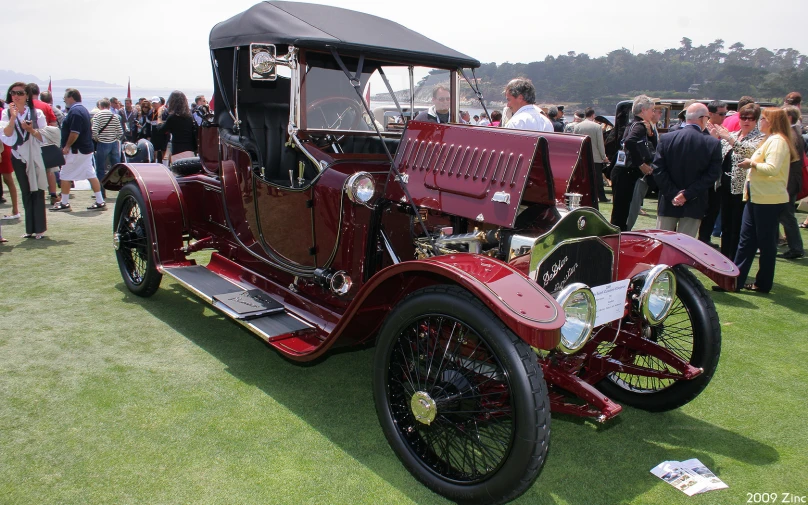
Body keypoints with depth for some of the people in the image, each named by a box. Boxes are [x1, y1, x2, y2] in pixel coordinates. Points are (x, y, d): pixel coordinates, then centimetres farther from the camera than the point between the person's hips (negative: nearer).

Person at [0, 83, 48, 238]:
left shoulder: (36, 113, 1)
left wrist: (31, 130, -17)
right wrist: (13, 117, -17)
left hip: (36, 157, -2)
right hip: (18, 157, 2)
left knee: (37, 192, -2)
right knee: (26, 193, 6)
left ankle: (39, 228, 0)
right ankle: (30, 228, 10)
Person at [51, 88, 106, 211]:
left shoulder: (75, 111, -16)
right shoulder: (83, 109, 15)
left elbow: (74, 132, -24)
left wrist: (67, 146, -15)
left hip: (76, 150, -10)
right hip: (87, 148, 10)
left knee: (65, 176, 1)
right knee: (91, 175, 7)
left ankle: (64, 203, 8)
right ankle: (100, 202, 6)